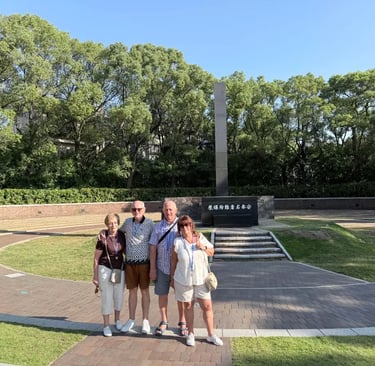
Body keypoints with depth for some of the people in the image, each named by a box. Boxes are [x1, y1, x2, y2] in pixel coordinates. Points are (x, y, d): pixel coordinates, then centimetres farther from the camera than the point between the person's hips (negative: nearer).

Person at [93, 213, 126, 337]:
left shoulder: (121, 235, -4)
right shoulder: (102, 238, -15)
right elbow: (96, 258, -10)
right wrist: (95, 276, -9)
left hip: (120, 269, 4)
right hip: (105, 269, -4)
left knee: (119, 296, 14)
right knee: (107, 298, 1)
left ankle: (117, 320, 35)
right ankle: (106, 326, 18)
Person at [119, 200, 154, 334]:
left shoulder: (149, 223, -8)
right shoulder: (128, 222, 4)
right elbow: (119, 232, 23)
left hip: (144, 262, -3)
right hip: (130, 262, 3)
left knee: (144, 291, 7)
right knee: (132, 291, 12)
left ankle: (145, 321, 18)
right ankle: (131, 320, 25)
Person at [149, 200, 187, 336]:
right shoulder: (158, 227, 2)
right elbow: (153, 248, 3)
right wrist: (152, 268, 0)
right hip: (162, 267, 2)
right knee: (162, 294, 11)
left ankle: (182, 322, 26)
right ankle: (164, 322, 29)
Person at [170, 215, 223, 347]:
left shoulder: (201, 238, -2)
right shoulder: (177, 242, -8)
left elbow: (211, 252, 9)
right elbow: (173, 262, 0)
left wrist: (204, 247, -12)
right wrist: (172, 279, 5)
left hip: (201, 279, 2)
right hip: (183, 280, -1)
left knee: (207, 306, 4)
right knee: (188, 306, 12)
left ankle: (211, 335, 21)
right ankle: (190, 334, 30)